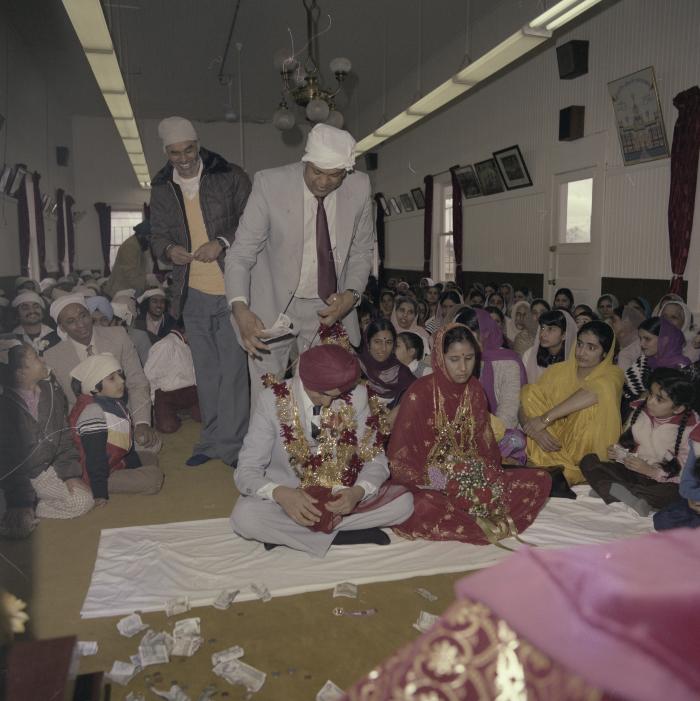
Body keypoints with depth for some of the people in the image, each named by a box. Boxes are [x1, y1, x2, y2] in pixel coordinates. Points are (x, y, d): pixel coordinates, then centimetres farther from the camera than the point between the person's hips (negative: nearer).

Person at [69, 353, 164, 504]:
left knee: (151, 458, 26)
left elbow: (127, 443, 16)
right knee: (155, 476, -19)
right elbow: (95, 457, -26)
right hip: (103, 473, -10)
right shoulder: (92, 411, -26)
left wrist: (136, 466, 19)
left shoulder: (116, 404, 6)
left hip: (119, 461, 11)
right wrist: (100, 493, -25)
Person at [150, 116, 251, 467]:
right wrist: (168, 249, -8)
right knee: (205, 370, 13)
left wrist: (222, 243, -19)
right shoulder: (162, 190, 9)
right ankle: (211, 440, 25)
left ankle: (232, 443, 9)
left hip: (232, 289, -4)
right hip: (192, 293, 4)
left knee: (233, 367, -2)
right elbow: (157, 235, 15)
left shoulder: (230, 177, -4)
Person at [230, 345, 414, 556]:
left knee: (403, 502, -20)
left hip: (341, 497, 3)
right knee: (244, 516, -32)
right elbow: (246, 471, -16)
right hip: (288, 497, -2)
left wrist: (358, 492, -26)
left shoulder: (357, 397, -10)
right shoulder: (273, 400, -16)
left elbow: (375, 461, -4)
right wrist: (280, 494, -37)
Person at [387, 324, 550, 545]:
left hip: (474, 480, 5)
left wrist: (490, 474, -6)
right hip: (430, 484, -5)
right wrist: (432, 479, -19)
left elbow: (485, 444, 12)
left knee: (541, 480, -9)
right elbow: (400, 456, -9)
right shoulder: (420, 393, -11)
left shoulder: (475, 391, 6)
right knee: (421, 506, -39)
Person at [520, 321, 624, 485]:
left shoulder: (613, 374, -2)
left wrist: (546, 418, -30)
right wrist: (535, 431, -22)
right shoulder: (557, 371, 7)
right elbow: (525, 406, -1)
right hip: (553, 451, 3)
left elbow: (592, 392, -26)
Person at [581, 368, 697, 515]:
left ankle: (605, 488, -31)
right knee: (588, 461, -17)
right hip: (630, 471, 4)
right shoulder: (639, 411, 1)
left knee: (675, 493, -39)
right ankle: (634, 502, -33)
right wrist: (616, 452, -6)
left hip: (659, 482, -4)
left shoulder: (689, 430, -11)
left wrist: (650, 471, -21)